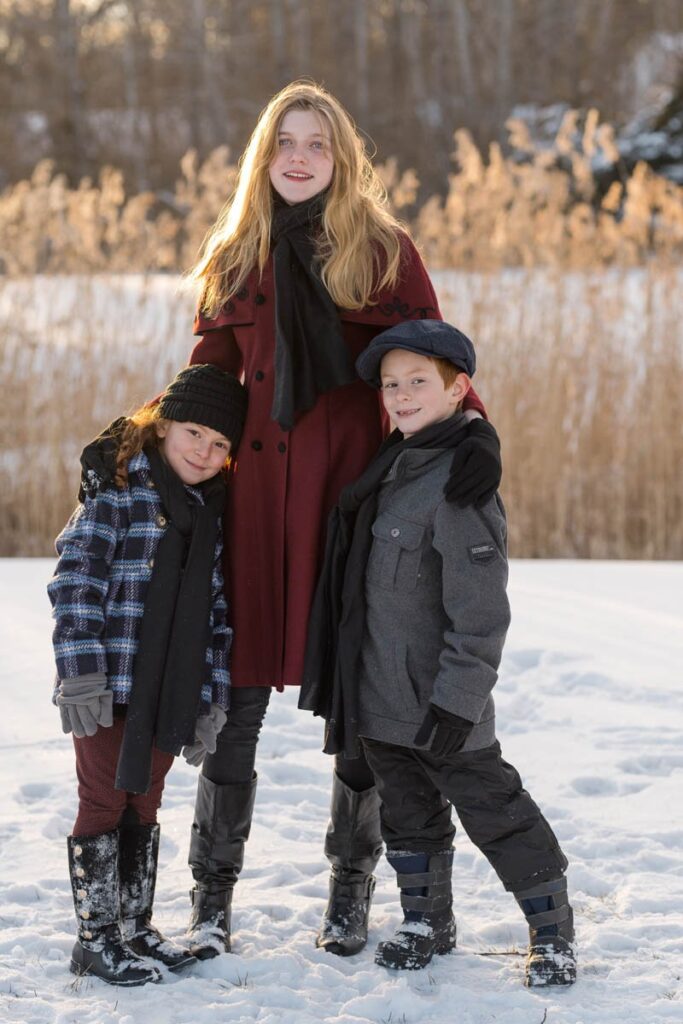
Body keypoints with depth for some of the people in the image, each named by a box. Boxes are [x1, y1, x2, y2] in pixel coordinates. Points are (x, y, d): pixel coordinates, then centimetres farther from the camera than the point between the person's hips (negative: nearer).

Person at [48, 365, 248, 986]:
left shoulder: (210, 510, 12)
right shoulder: (118, 490, -8)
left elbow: (215, 608, 14)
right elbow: (77, 579, -14)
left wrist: (213, 696, 10)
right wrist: (82, 673, -22)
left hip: (171, 693, 6)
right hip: (109, 688, -6)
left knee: (145, 806, 14)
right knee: (104, 803, 2)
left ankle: (136, 927, 25)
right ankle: (96, 938, 10)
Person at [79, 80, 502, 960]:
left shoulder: (385, 252, 5)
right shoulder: (235, 257, 12)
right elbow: (206, 379, 16)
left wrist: (474, 428, -18)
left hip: (358, 489, -1)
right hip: (257, 490, 2)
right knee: (238, 694, 1)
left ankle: (351, 895, 19)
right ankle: (212, 896, 12)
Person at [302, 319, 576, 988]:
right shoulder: (392, 467, 9)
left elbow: (479, 610, -21)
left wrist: (458, 700, -22)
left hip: (441, 703, -8)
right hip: (382, 697, 8)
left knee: (492, 808, 2)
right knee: (408, 811, 17)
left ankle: (552, 930, 14)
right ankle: (426, 920, 32)